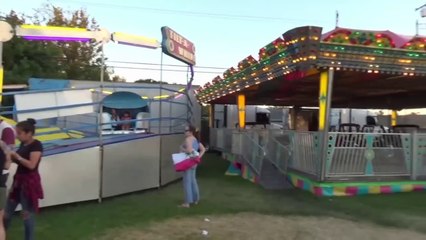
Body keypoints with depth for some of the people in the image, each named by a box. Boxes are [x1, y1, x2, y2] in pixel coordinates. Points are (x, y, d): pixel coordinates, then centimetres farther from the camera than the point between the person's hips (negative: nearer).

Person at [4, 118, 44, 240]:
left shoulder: (36, 145, -16)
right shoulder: (23, 144, 9)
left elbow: (31, 165, -23)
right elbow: (18, 161, 14)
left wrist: (17, 156, -17)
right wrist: (11, 156, -2)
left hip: (29, 182, -9)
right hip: (19, 180, 9)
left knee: (27, 214, 1)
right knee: (7, 211, 16)